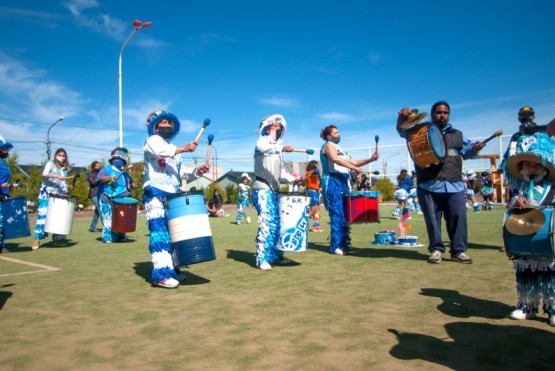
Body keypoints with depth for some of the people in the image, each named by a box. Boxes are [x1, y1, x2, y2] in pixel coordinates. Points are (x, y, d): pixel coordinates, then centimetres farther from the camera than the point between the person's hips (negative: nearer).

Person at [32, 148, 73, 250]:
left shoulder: (65, 169, 18)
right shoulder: (50, 163, 4)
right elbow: (44, 173, -15)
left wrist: (68, 187, 5)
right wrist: (57, 176, -28)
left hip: (60, 195, 5)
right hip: (47, 193, -5)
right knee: (43, 214, -13)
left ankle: (58, 239, 8)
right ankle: (37, 239, -12)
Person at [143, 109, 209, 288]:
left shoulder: (174, 151, 28)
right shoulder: (152, 141, 5)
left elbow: (182, 172, 19)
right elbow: (160, 152, -20)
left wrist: (197, 171, 0)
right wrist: (184, 148, -29)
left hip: (172, 197, 8)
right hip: (155, 195, -8)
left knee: (172, 233, 8)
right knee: (160, 232, -15)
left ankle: (171, 270, 15)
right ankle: (161, 274, -17)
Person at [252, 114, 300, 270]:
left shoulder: (277, 147, 22)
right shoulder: (262, 141, -1)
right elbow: (262, 148, -28)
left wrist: (293, 179, 6)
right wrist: (282, 148, -44)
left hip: (274, 190, 8)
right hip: (262, 188, -8)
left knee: (276, 222, 8)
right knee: (267, 222, -17)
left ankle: (274, 255, 18)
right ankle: (262, 259, -16)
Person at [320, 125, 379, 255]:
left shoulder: (339, 149, 27)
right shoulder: (328, 145, 1)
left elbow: (354, 162, 24)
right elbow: (335, 159, -19)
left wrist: (371, 159, 11)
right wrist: (354, 168, -23)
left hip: (343, 182, 9)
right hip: (333, 182, -9)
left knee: (344, 214, 6)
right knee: (337, 214, -13)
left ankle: (344, 244, 11)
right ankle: (336, 246, -12)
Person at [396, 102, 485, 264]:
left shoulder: (457, 134, 22)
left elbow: (467, 151, 22)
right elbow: (402, 130, 0)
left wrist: (476, 148, -2)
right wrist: (402, 117, -22)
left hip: (454, 184, 3)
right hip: (429, 185, -2)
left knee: (458, 217, -2)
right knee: (432, 219, 2)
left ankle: (459, 251, 8)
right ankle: (436, 249, 14)